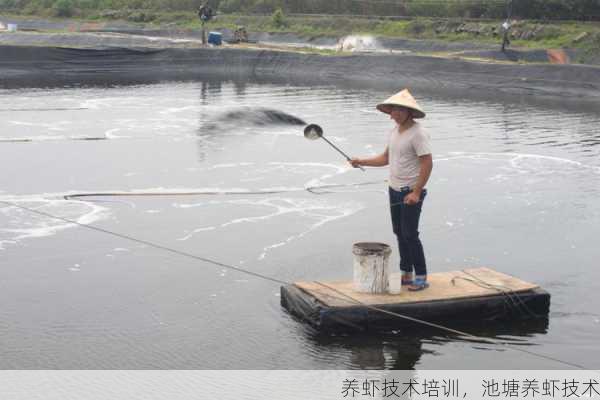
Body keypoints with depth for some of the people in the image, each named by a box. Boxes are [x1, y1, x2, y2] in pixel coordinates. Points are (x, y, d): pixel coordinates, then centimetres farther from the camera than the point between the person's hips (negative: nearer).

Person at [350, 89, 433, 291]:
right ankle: (406, 274, 21)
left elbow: (427, 164, -19)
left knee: (410, 234, -9)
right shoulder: (394, 131, 10)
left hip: (411, 192, -8)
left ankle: (421, 278, -1)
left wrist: (416, 192, -22)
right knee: (400, 233, 12)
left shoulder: (418, 134, -16)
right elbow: (386, 158, 19)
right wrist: (361, 161, 7)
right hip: (394, 190, 9)